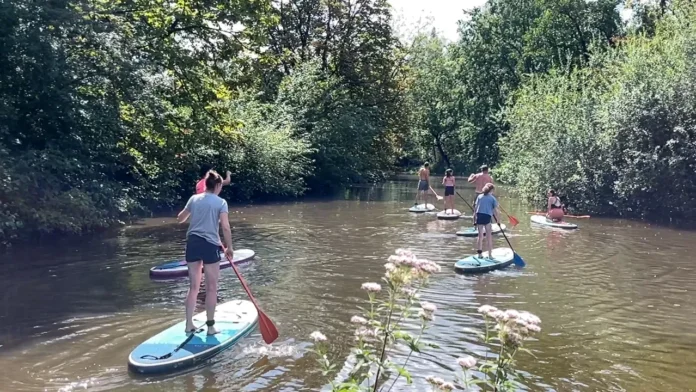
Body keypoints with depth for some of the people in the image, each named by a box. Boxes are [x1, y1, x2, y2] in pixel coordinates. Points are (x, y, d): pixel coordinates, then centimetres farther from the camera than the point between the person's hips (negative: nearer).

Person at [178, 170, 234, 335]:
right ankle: (210, 326, 10)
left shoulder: (194, 198, 8)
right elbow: (225, 227, -13)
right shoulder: (221, 202, -5)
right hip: (210, 245, -5)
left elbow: (180, 219, 21)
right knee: (211, 288, 5)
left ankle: (189, 324, 17)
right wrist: (229, 248, -3)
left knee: (193, 287, 14)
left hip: (192, 243, 5)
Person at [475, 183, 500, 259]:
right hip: (487, 217, -3)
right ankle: (490, 255, 9)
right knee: (489, 236, 7)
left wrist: (476, 218, 11)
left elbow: (476, 208, 7)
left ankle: (480, 254, 13)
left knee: (480, 236, 11)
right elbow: (495, 210, -1)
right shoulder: (492, 198, 4)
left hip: (479, 216, 3)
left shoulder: (479, 196, 11)